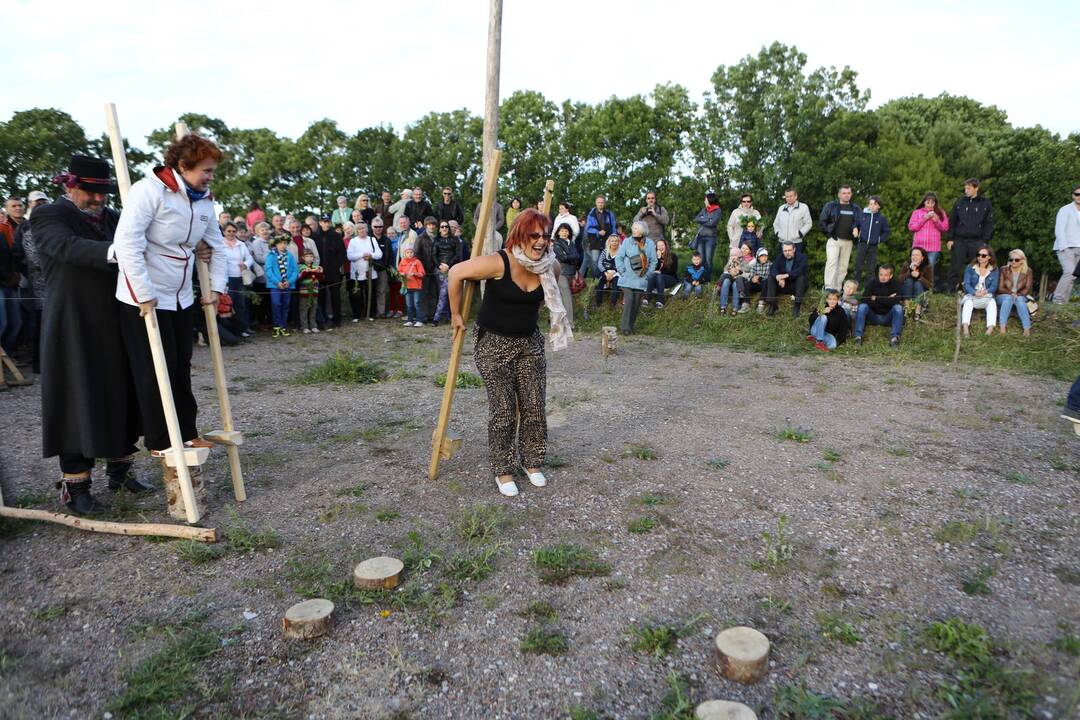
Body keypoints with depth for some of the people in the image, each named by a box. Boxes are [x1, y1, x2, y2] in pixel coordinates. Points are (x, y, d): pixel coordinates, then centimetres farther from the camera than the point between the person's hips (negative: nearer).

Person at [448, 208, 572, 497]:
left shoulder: (551, 266, -6)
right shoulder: (499, 262, -24)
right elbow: (456, 273, -19)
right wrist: (456, 314, -11)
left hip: (530, 342, 5)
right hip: (494, 343, -5)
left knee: (534, 406, 7)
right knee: (503, 409, -2)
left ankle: (532, 462, 26)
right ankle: (503, 470, 16)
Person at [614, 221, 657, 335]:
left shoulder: (650, 244, 4)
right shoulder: (627, 241, -2)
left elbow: (653, 261, 10)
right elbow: (619, 257, 1)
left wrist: (648, 274, 3)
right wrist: (622, 272, -5)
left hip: (641, 279, 3)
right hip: (628, 279, -3)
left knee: (637, 303, 5)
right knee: (629, 300, -13)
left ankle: (631, 325, 17)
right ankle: (625, 327, -10)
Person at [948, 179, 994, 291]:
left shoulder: (985, 204, 5)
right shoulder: (959, 203, 9)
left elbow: (989, 224, 4)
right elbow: (952, 222, 9)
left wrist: (985, 241, -5)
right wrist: (950, 239, 0)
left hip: (977, 242, -1)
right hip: (959, 241, 1)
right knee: (955, 269, -2)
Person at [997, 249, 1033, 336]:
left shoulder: (1028, 271, -1)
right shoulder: (1004, 270, -3)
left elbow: (1027, 289, -6)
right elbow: (1000, 288, -6)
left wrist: (1017, 294, -24)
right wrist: (1011, 293, -24)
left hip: (1020, 297, 0)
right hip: (1004, 296, 0)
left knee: (1019, 299, -34)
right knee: (1008, 298, -35)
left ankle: (1027, 328, -44)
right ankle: (1002, 327, -46)